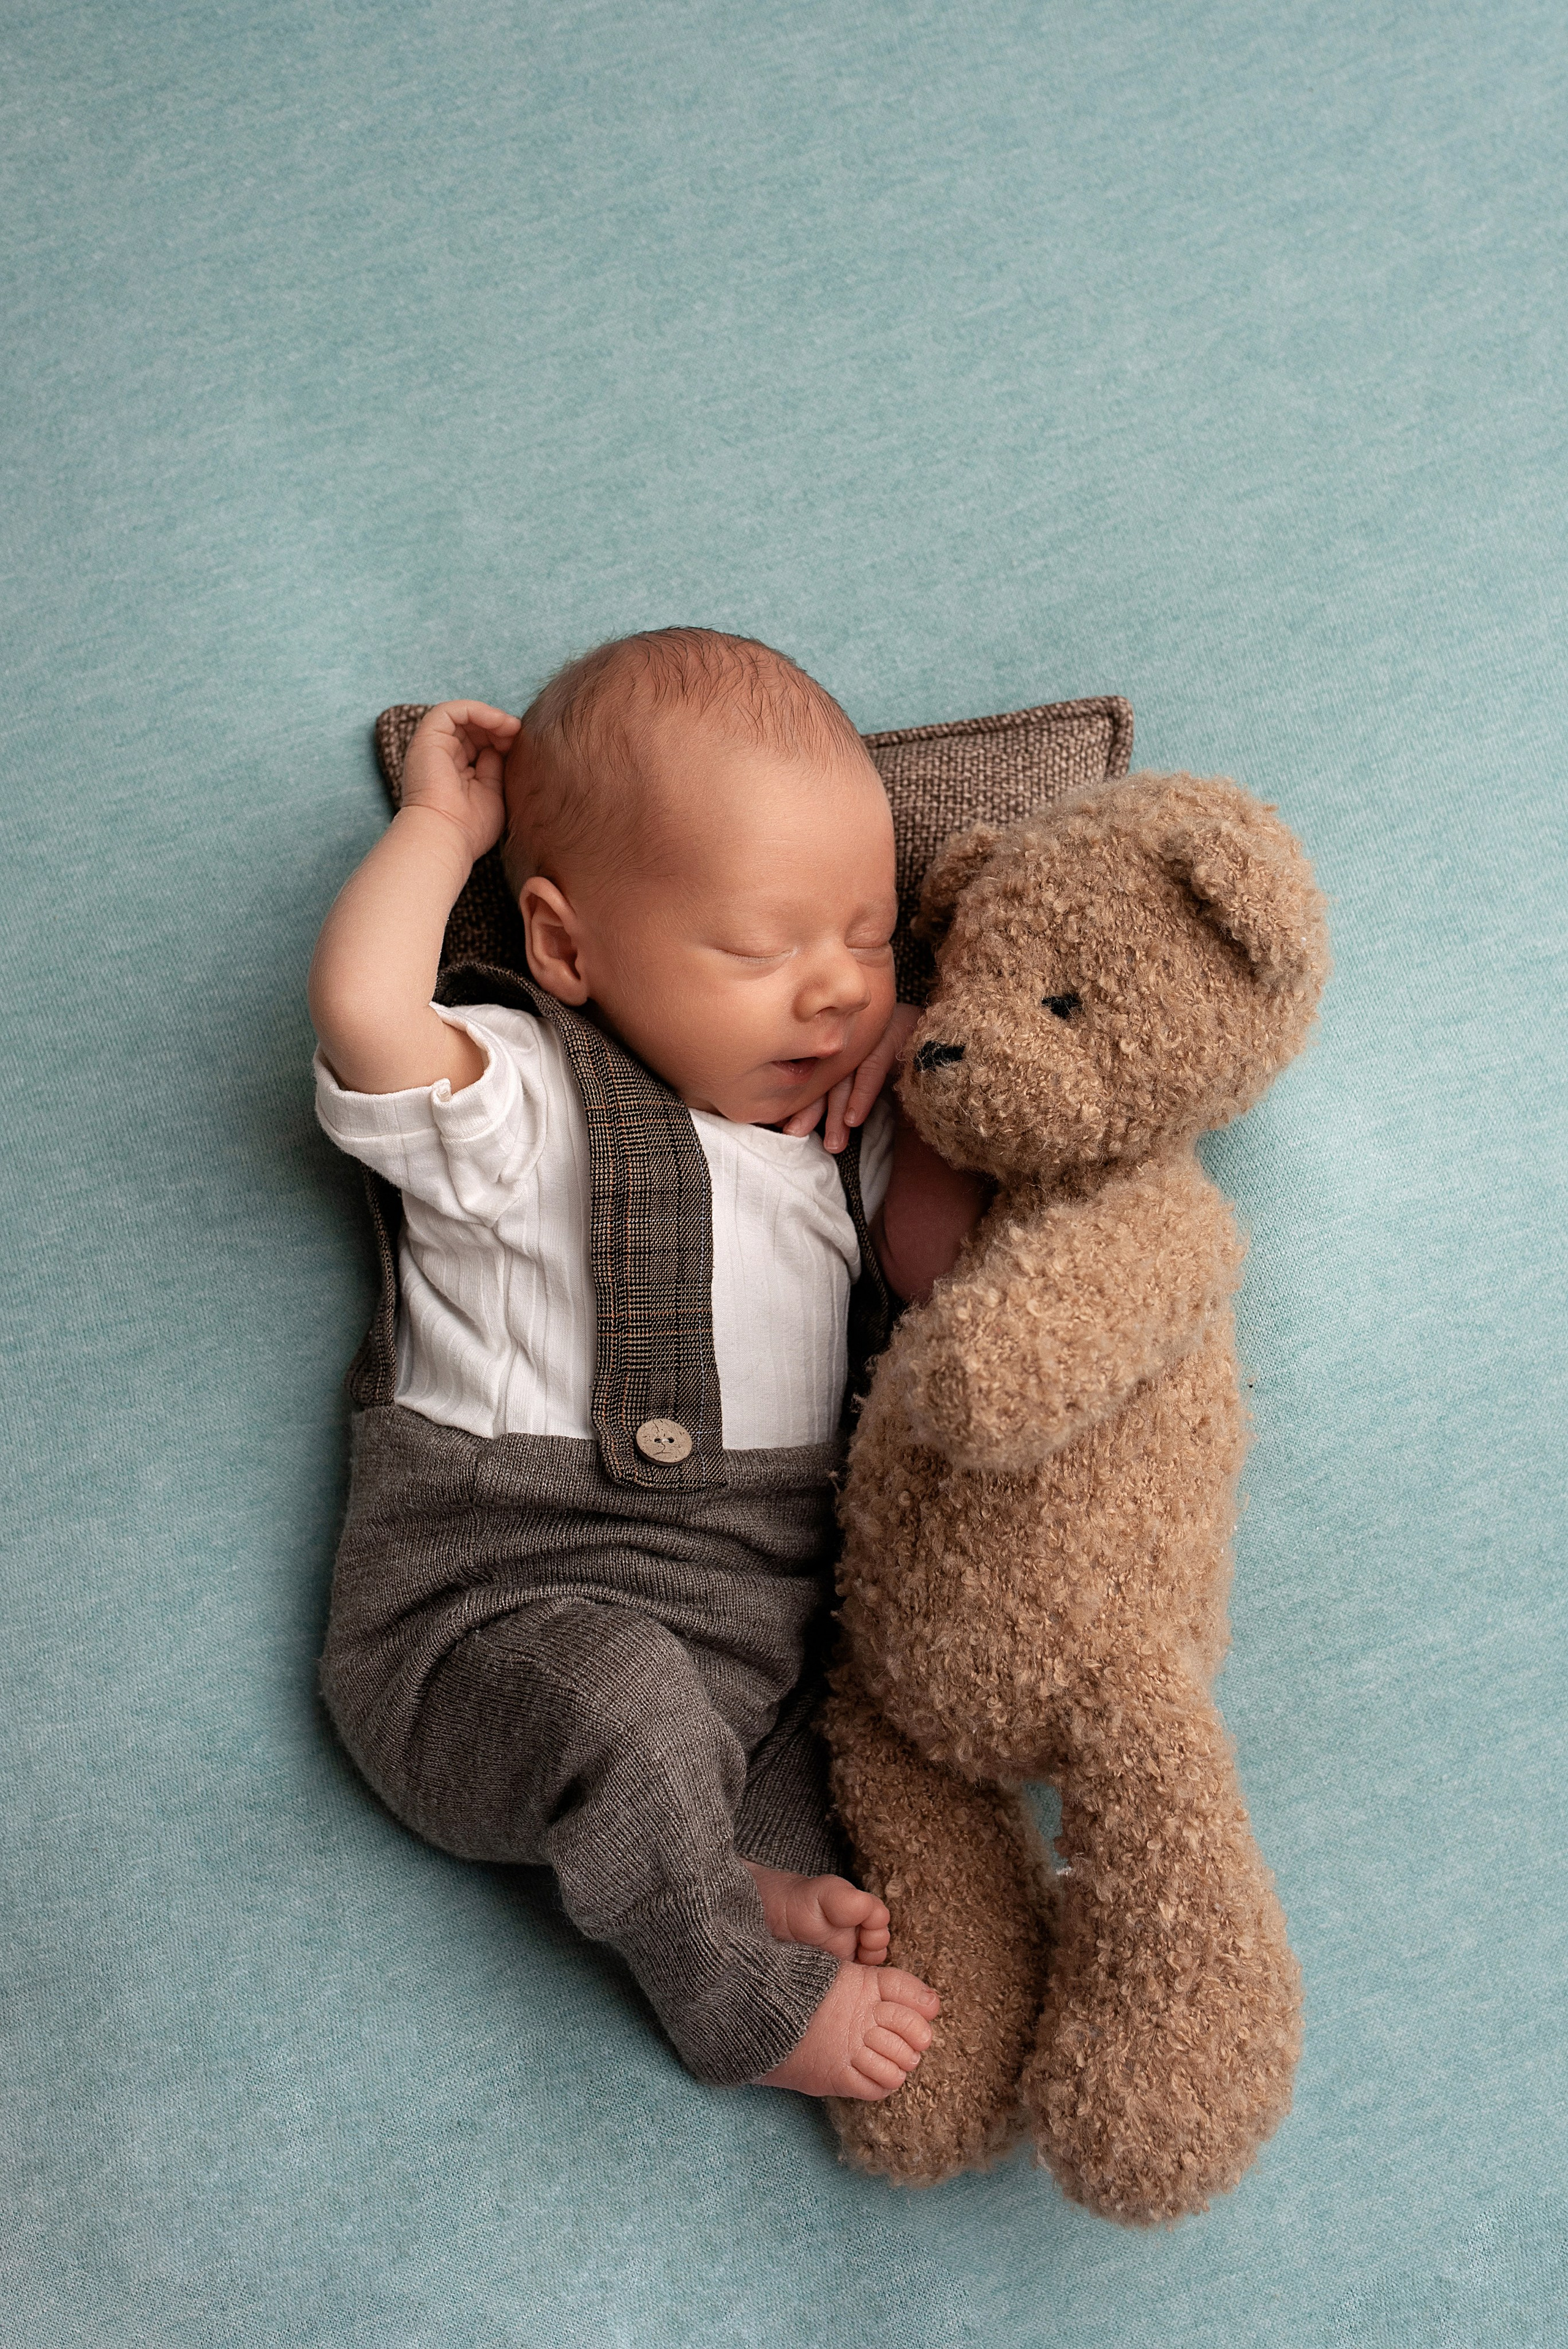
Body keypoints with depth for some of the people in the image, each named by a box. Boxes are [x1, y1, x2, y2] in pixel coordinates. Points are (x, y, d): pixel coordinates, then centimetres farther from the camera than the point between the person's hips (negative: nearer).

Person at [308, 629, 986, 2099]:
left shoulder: (830, 1120, 17)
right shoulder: (520, 1101, -7)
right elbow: (361, 1004, -26)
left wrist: (926, 1081, 4)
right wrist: (441, 822, -9)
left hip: (764, 1608, 7)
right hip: (505, 1601, -6)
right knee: (628, 1708, -35)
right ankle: (746, 1997, -12)